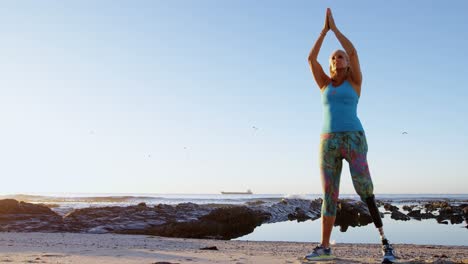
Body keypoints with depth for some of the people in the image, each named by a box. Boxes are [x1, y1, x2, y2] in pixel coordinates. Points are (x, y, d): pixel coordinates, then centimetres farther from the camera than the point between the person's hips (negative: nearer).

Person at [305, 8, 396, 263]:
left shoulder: (355, 80, 9)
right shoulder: (325, 84, 18)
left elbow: (353, 52, -5)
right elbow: (310, 58, 8)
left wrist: (335, 27, 4)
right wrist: (324, 30, 9)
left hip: (353, 140, -3)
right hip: (329, 143, 3)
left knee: (365, 193, -11)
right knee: (329, 196, 3)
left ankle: (384, 242, -3)